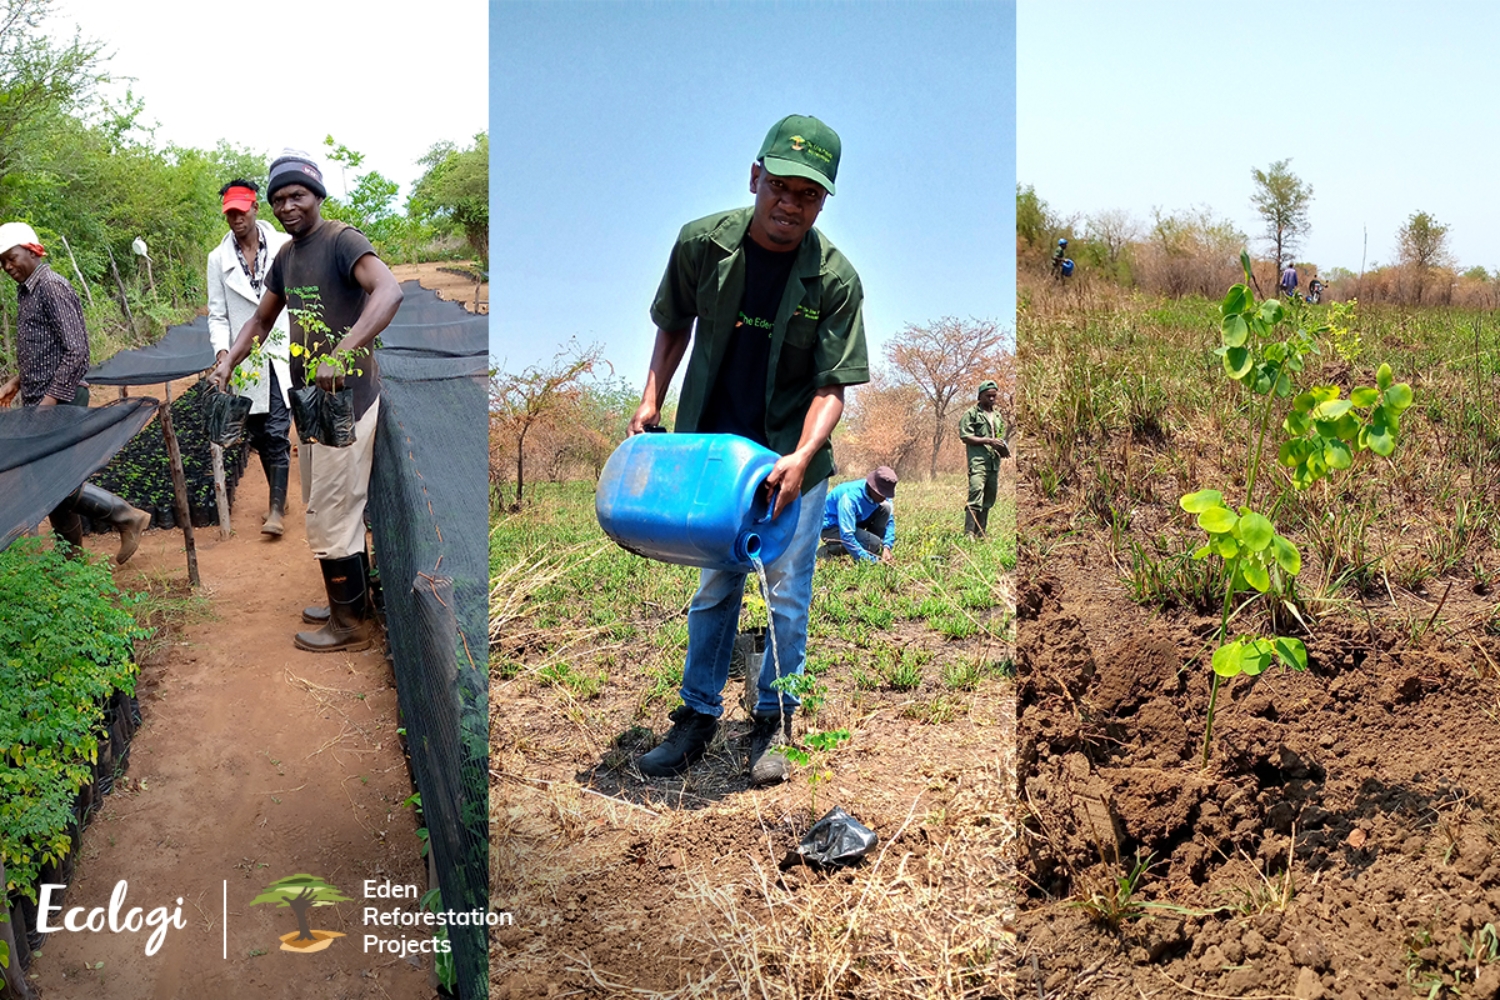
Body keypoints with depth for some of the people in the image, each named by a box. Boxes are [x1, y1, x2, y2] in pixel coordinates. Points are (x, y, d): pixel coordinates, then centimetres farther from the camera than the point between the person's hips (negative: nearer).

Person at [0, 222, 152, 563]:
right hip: (41, 402, 9)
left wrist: (50, 400, -23)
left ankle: (127, 518, -1)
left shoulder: (52, 288, -14)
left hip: (60, 402, -9)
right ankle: (71, 556, 21)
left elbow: (76, 350, -20)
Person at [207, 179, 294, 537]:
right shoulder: (219, 258, 5)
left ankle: (277, 508, -5)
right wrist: (222, 351, -11)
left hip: (282, 355, -3)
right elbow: (218, 314, 5)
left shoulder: (285, 245, -1)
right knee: (258, 436, 10)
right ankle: (278, 496, 26)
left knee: (277, 432, -9)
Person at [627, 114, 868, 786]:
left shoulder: (835, 279, -15)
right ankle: (698, 715, 27)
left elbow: (831, 386, -15)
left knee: (785, 595, 6)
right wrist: (651, 401, 1)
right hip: (712, 447, 2)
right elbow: (675, 325, 9)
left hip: (792, 458, -2)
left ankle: (773, 720, 25)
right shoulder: (701, 243, -8)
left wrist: (800, 457, -30)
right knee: (712, 587, 12)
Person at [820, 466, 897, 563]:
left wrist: (887, 547, -21)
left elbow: (889, 521, -5)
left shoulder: (881, 493, -14)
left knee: (885, 507, -14)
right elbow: (847, 536, -38)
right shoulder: (850, 498, -35)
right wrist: (871, 560, -38)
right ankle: (833, 547, -4)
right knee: (873, 544, -27)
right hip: (831, 527, -7)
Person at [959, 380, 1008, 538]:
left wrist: (1003, 448, 8)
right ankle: (968, 534, -20)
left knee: (988, 501, 7)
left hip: (994, 463, 7)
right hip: (978, 461, -7)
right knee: (975, 499, -17)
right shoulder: (971, 413, 1)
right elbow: (965, 436, -8)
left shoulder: (997, 416, 22)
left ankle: (981, 535, 11)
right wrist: (988, 441, -15)